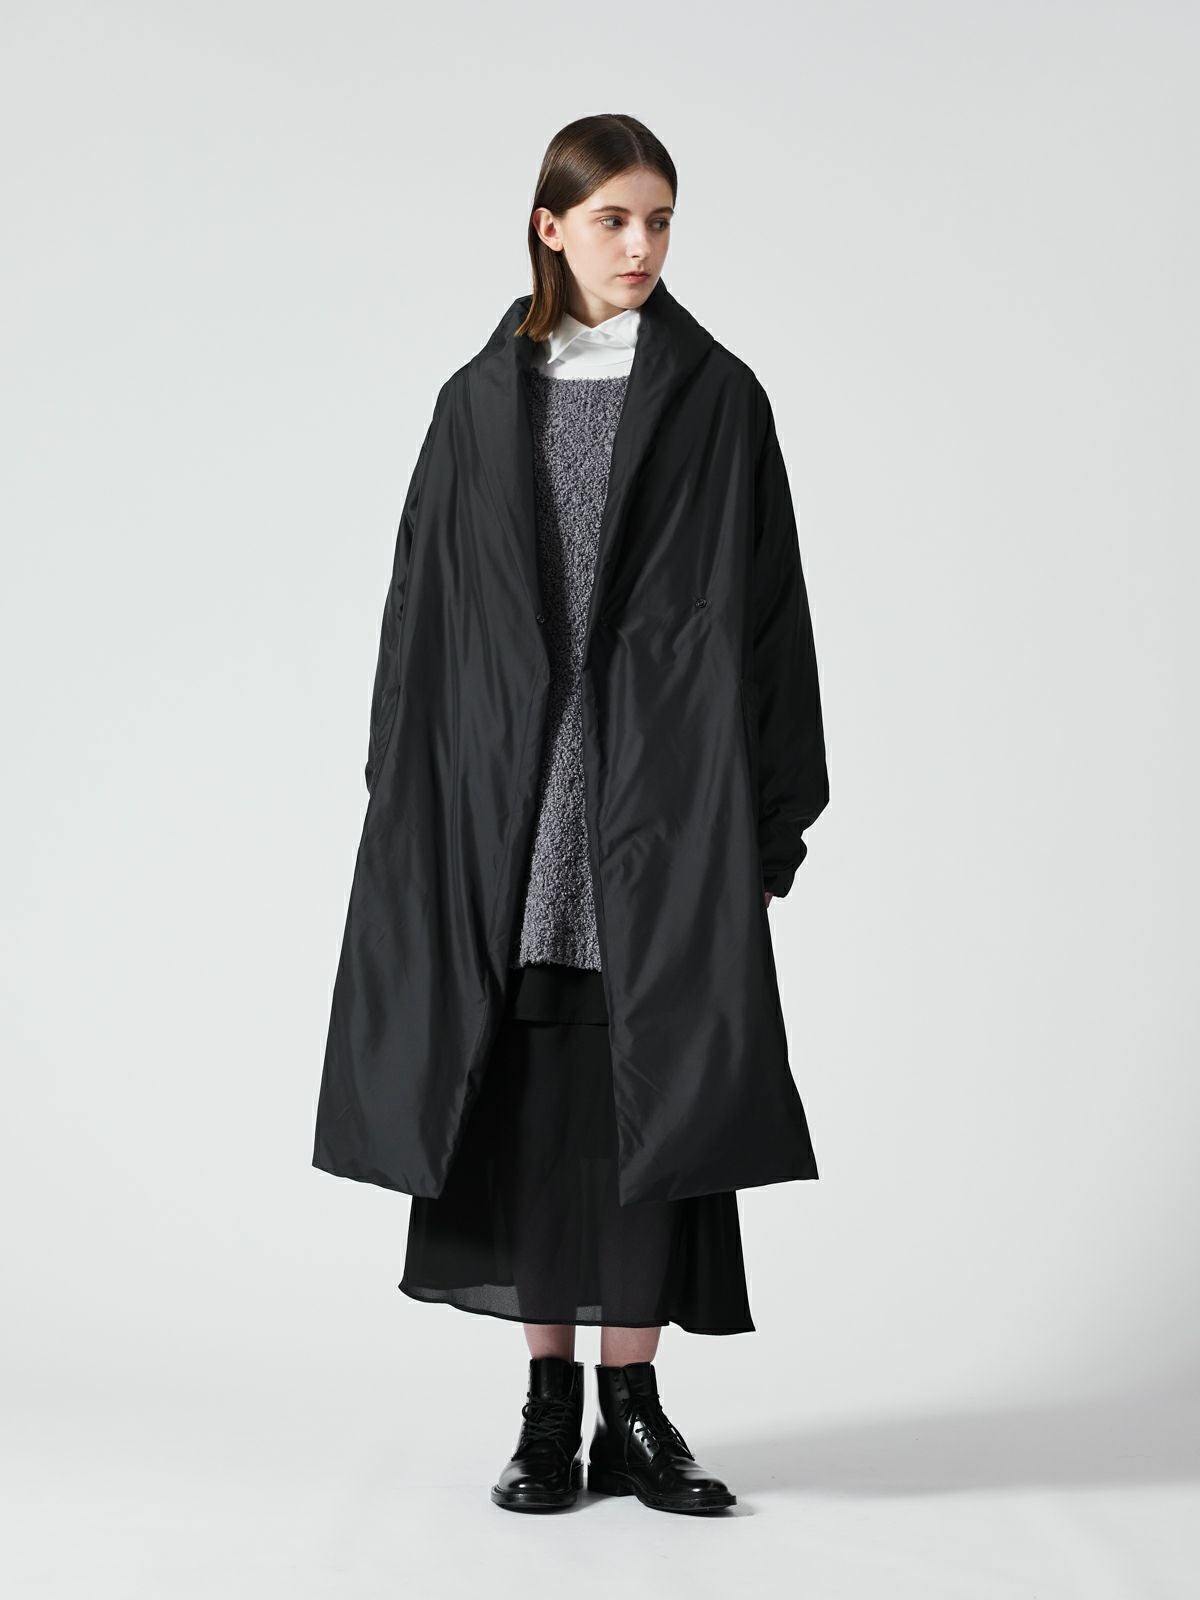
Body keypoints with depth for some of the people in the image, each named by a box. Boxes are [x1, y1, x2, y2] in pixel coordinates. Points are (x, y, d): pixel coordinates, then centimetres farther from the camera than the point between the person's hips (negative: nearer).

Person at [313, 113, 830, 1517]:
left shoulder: (717, 398, 4)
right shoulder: (480, 401, 9)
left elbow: (766, 610, 1)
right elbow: (426, 611, 8)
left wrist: (770, 823, -4)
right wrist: (414, 806, 2)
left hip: (665, 789, -1)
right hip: (511, 798, 2)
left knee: (650, 1082, -2)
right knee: (529, 1087, 3)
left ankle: (632, 1403, 7)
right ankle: (550, 1402, 13)